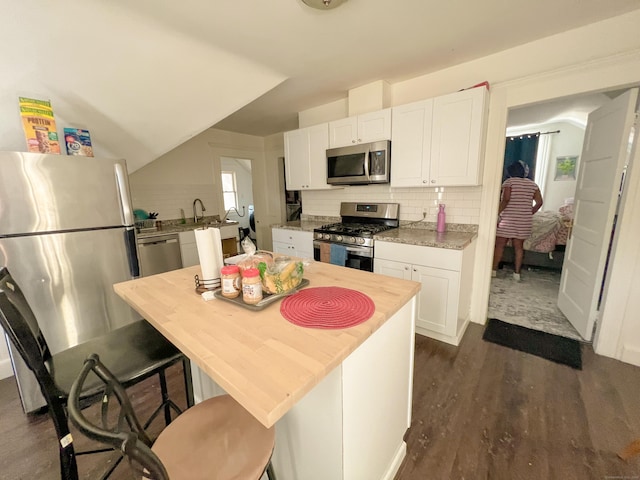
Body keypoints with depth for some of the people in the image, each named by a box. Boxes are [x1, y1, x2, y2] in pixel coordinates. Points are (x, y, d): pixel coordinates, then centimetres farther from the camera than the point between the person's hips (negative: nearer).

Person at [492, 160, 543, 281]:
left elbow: (505, 199, -18)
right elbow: (539, 202, 6)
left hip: (508, 219, -5)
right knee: (519, 246, 10)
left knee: (499, 245, 2)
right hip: (524, 221, 5)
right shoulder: (532, 184, 10)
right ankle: (517, 273, 15)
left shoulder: (509, 182, -5)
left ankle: (494, 270, 8)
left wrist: (497, 213, -14)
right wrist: (529, 214, 17)